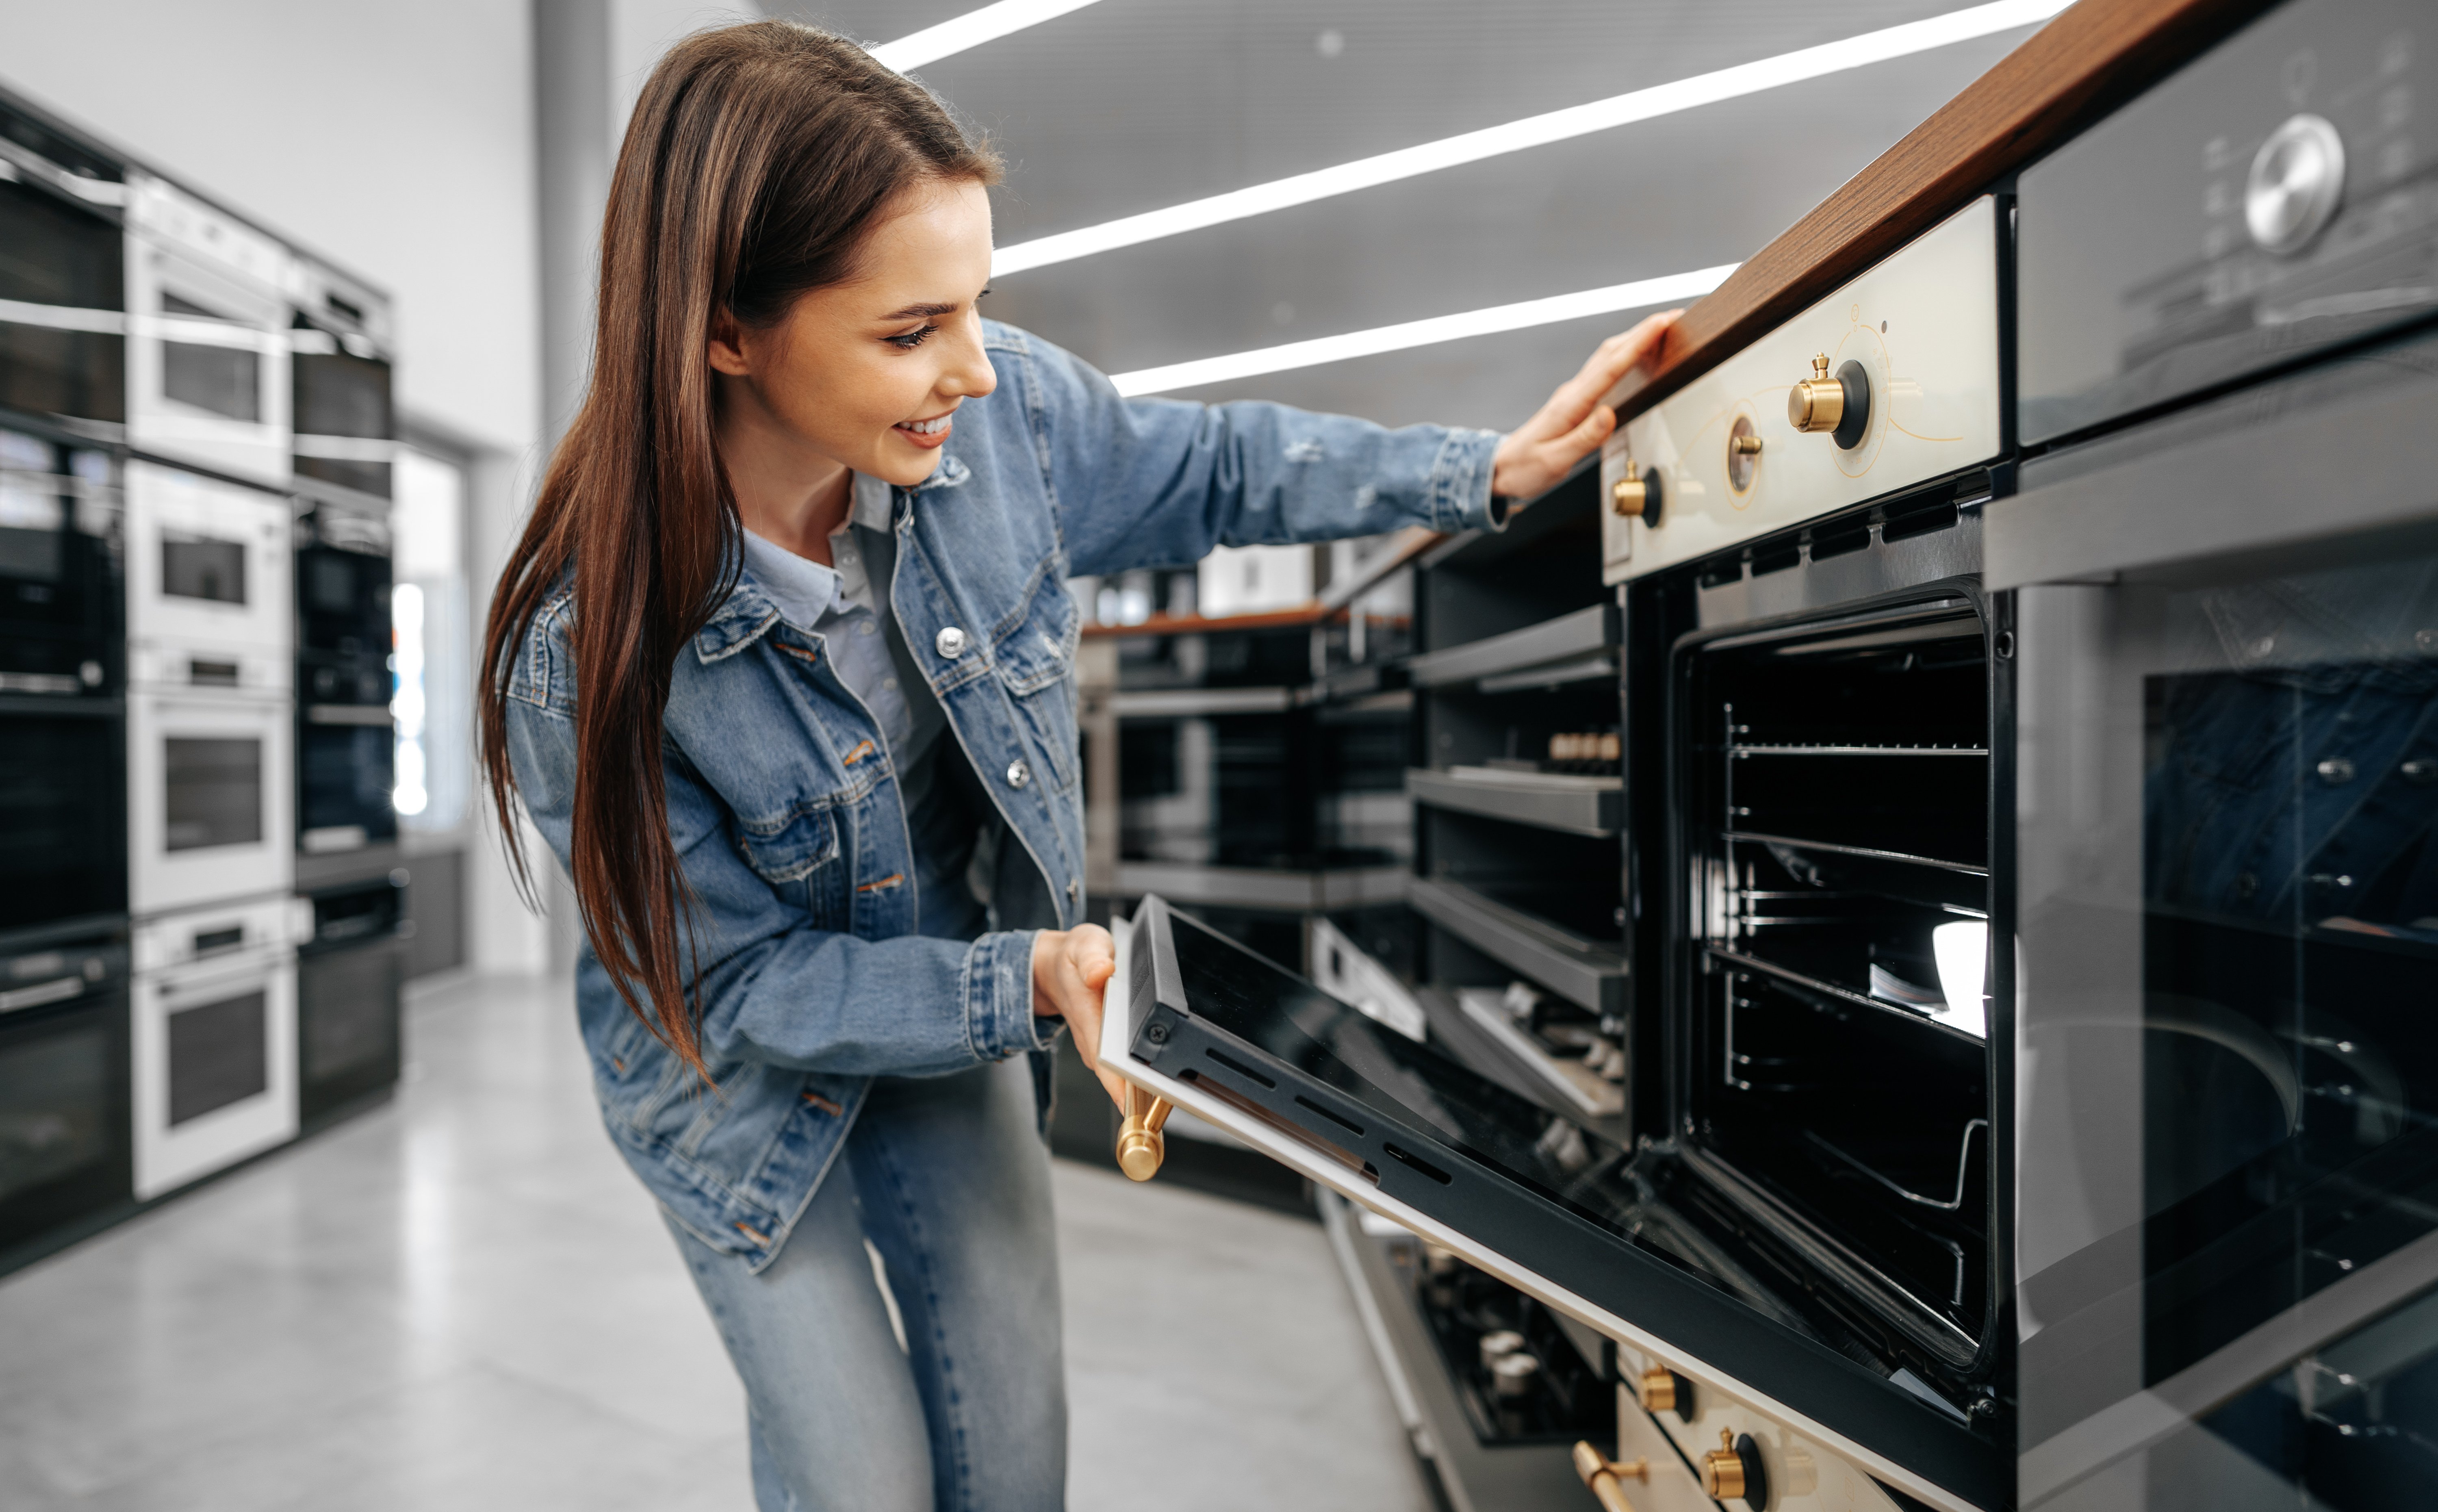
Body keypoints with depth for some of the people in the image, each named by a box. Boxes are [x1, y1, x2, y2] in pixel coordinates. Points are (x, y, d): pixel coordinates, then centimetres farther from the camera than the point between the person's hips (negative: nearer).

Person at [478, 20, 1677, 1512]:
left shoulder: (1004, 409, -22)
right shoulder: (584, 657, -31)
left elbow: (1213, 469, -4)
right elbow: (747, 984, -21)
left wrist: (1491, 471, -9)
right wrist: (1031, 983, -31)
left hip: (963, 1002, 3)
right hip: (746, 1079, -2)